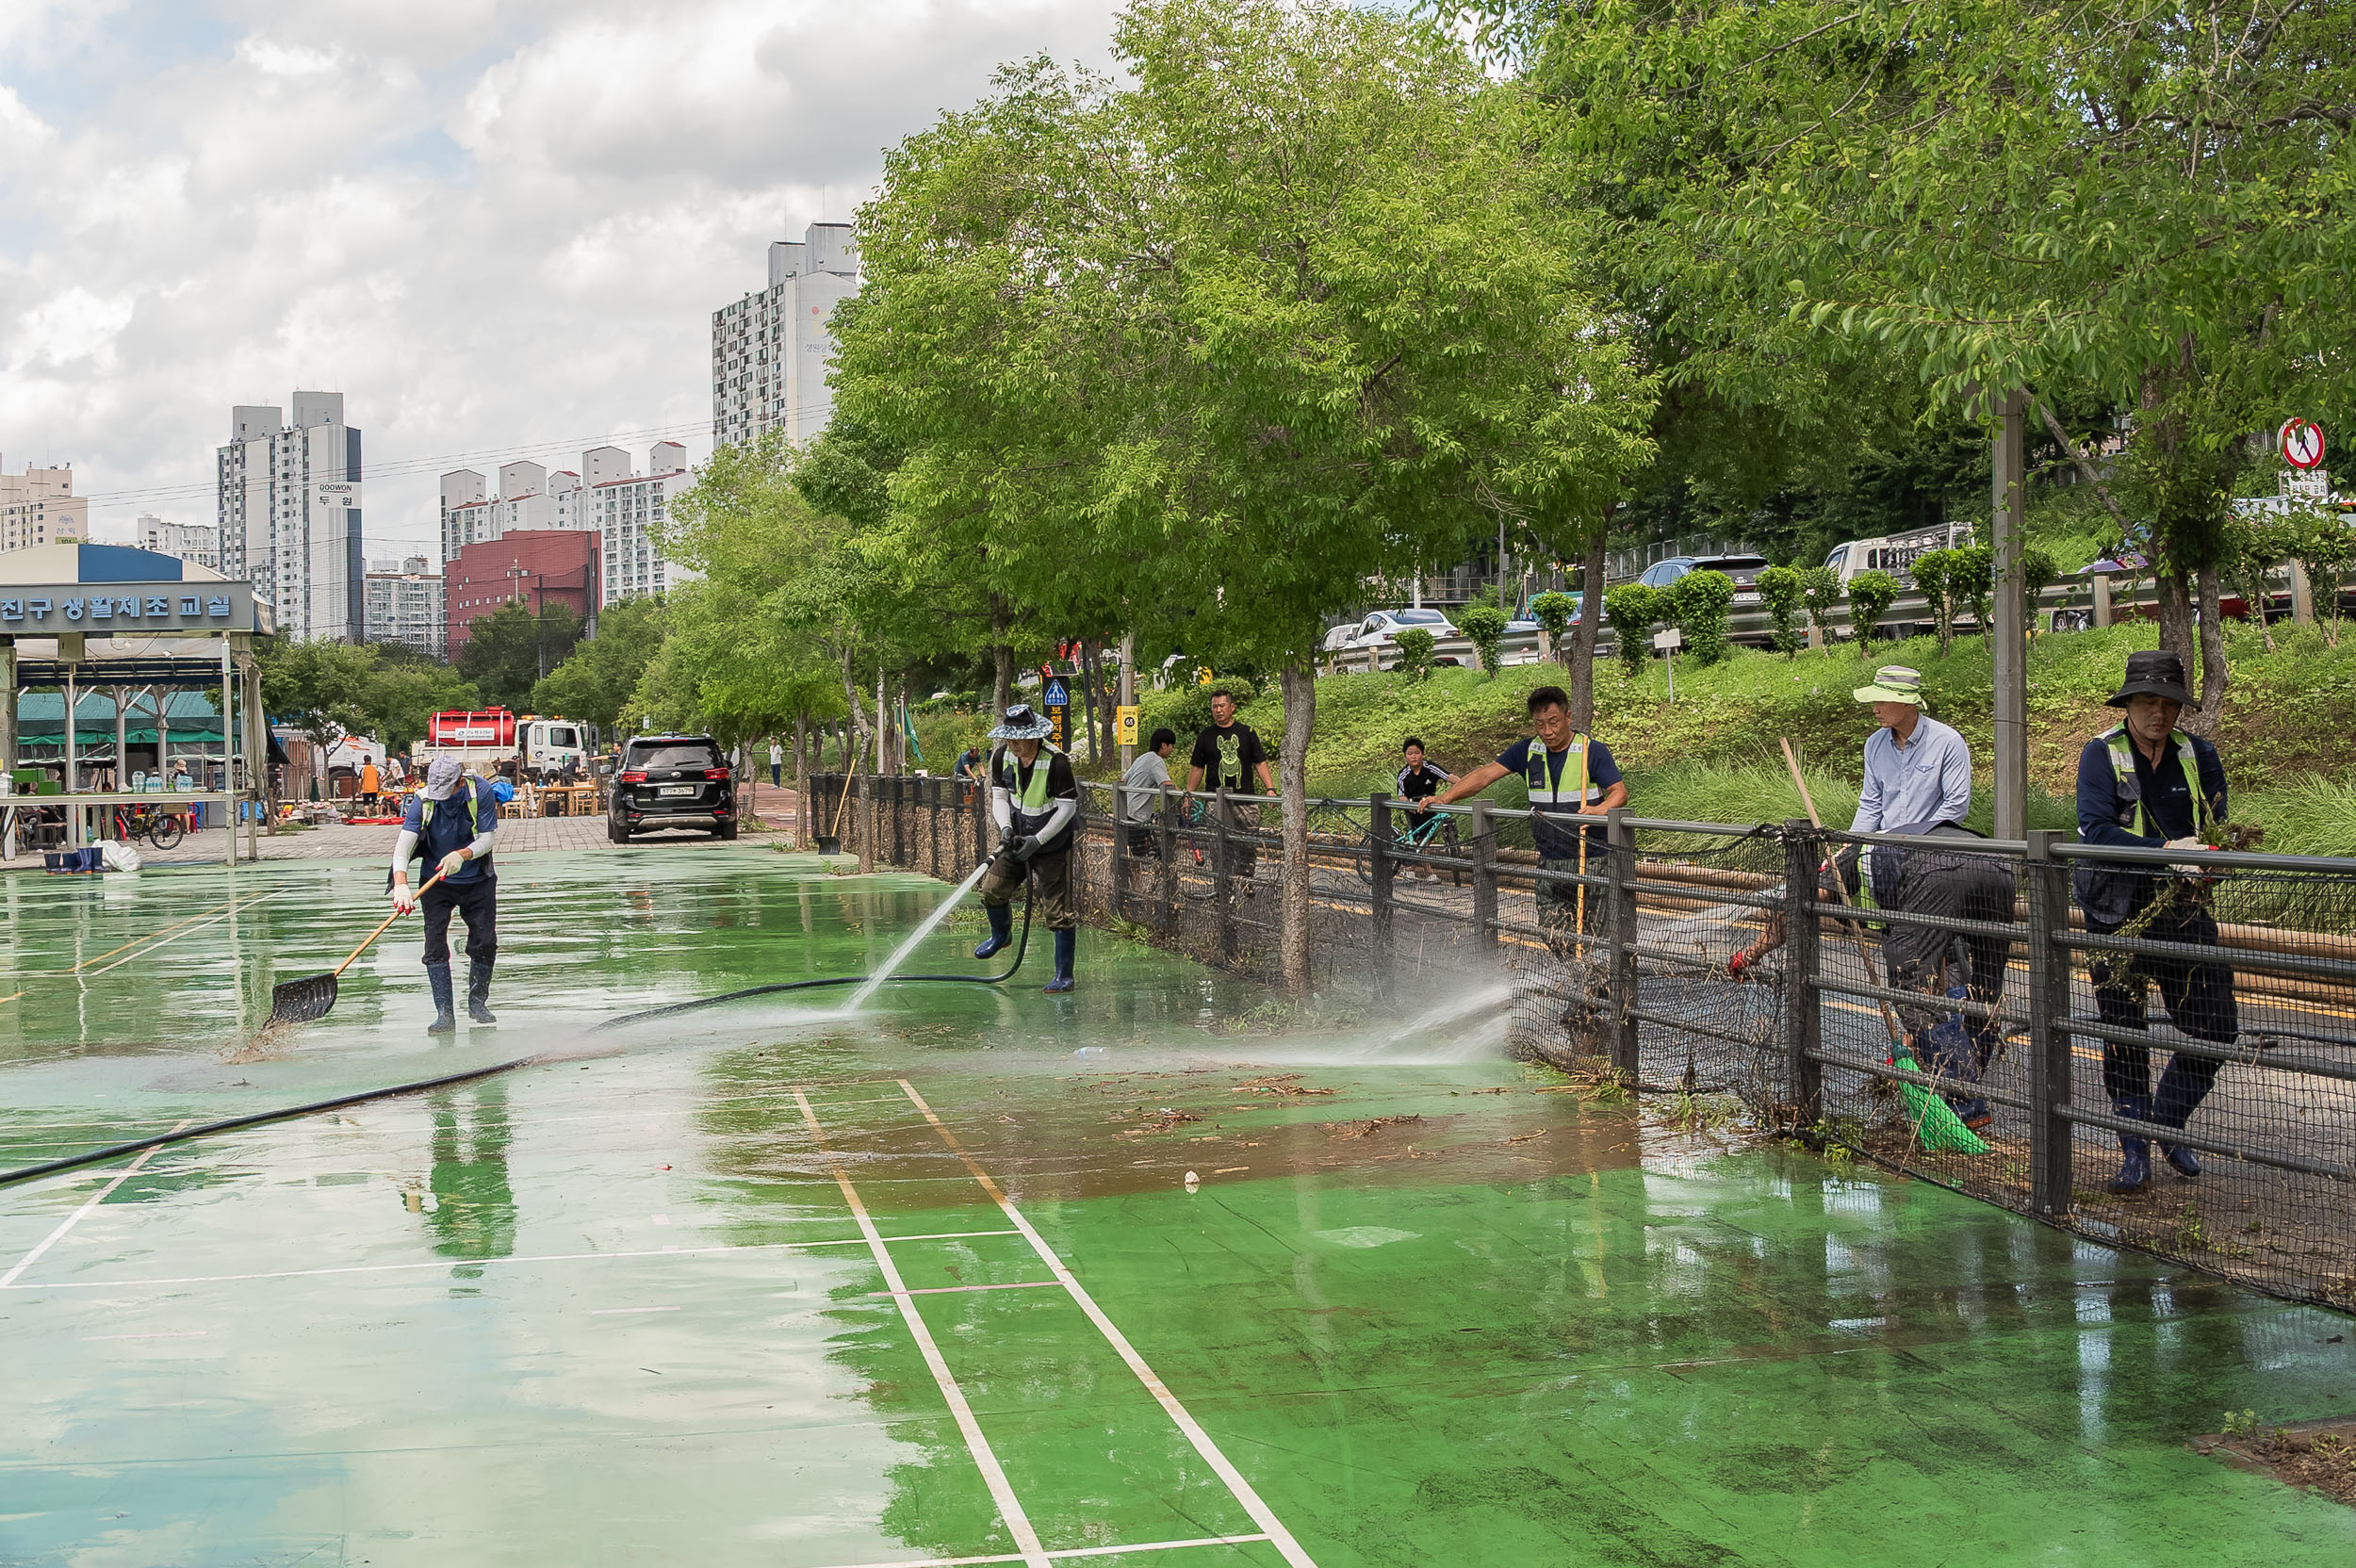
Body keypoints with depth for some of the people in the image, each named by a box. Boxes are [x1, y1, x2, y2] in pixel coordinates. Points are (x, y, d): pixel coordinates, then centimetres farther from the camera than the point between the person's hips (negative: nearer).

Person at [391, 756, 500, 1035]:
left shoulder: (480, 792, -18)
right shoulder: (422, 800, -18)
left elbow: (486, 839, -16)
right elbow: (404, 845, -26)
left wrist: (462, 855, -37)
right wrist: (401, 884, -42)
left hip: (477, 880, 0)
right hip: (437, 881, 0)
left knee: (485, 943, -1)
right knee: (435, 943, -12)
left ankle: (477, 1002, 22)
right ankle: (444, 1013, -10)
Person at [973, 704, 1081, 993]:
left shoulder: (1057, 762, -24)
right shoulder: (1002, 757, -6)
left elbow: (1067, 808, -19)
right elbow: (999, 796, 4)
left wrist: (1037, 841, -20)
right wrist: (1005, 827, -15)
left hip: (1052, 843, -6)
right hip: (1017, 839, 6)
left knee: (1058, 911, -6)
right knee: (992, 888, 1)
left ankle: (1064, 976, 2)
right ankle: (1001, 935, 34)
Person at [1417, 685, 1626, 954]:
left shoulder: (1593, 750, -5)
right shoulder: (1527, 751, 7)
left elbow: (1620, 791, -9)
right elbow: (1487, 773, 5)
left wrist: (1601, 808, -33)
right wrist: (1445, 797, -5)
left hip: (1592, 861, -4)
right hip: (1549, 861, 4)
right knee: (1551, 932, 3)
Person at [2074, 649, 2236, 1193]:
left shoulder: (2199, 755, 5)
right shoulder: (2101, 754, -6)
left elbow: (2217, 832, 4)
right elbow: (2095, 830, -17)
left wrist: (2202, 856, -19)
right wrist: (2166, 850, -27)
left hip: (2183, 910, 3)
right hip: (2117, 912, -3)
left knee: (2215, 1028, 1)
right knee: (2123, 1034, 5)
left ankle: (2166, 1123, 25)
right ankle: (2135, 1153, 18)